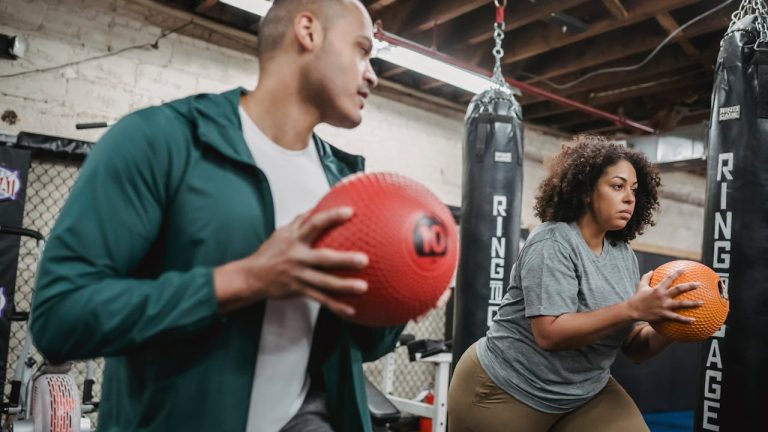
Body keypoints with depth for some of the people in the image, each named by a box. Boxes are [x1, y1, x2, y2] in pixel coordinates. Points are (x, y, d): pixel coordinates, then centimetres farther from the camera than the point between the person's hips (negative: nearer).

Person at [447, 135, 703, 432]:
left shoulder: (624, 256, 2)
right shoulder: (552, 243, -18)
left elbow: (635, 346, 1)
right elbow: (549, 333, -29)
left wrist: (669, 326, -18)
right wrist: (633, 309, -32)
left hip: (585, 395, 7)